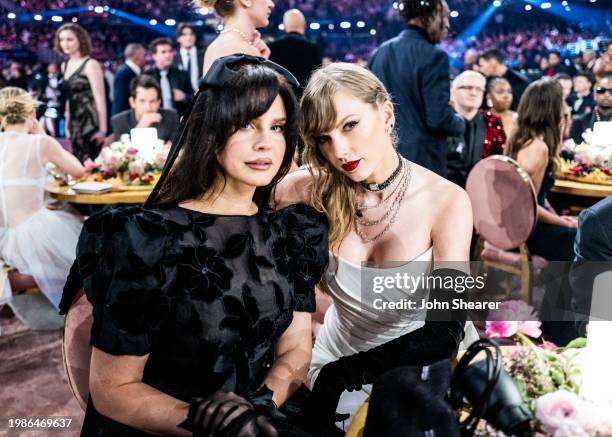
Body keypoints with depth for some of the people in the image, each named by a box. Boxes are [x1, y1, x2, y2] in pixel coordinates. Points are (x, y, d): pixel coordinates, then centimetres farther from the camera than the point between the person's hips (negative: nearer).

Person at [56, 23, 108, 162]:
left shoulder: (90, 64, -8)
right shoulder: (65, 65, 13)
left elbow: (100, 99, -13)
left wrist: (103, 130, -18)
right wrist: (67, 124, 15)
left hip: (91, 123, -7)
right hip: (76, 124, 7)